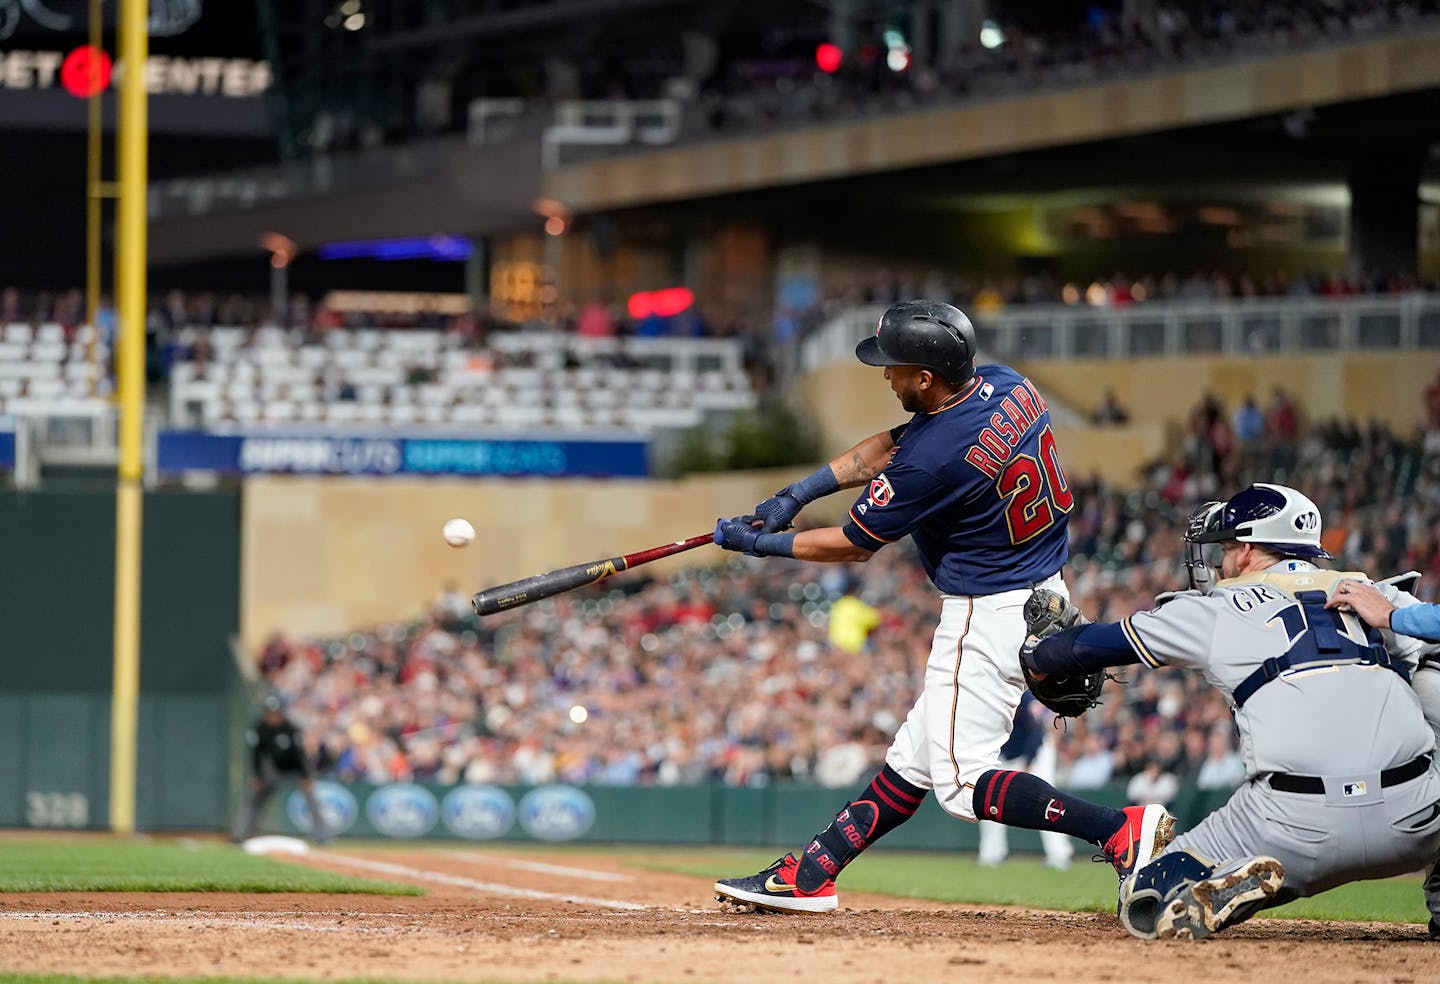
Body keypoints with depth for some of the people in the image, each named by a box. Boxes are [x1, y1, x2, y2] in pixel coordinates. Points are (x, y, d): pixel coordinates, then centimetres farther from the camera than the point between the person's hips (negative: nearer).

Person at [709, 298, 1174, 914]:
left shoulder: (936, 459, -27)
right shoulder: (1007, 387, 0)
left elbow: (852, 545, -12)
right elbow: (887, 447, 13)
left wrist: (762, 544, 3)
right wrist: (796, 495, 8)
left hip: (989, 614, -10)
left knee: (962, 782, -6)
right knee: (918, 750, 15)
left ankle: (1122, 831, -15)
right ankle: (812, 875, 22)